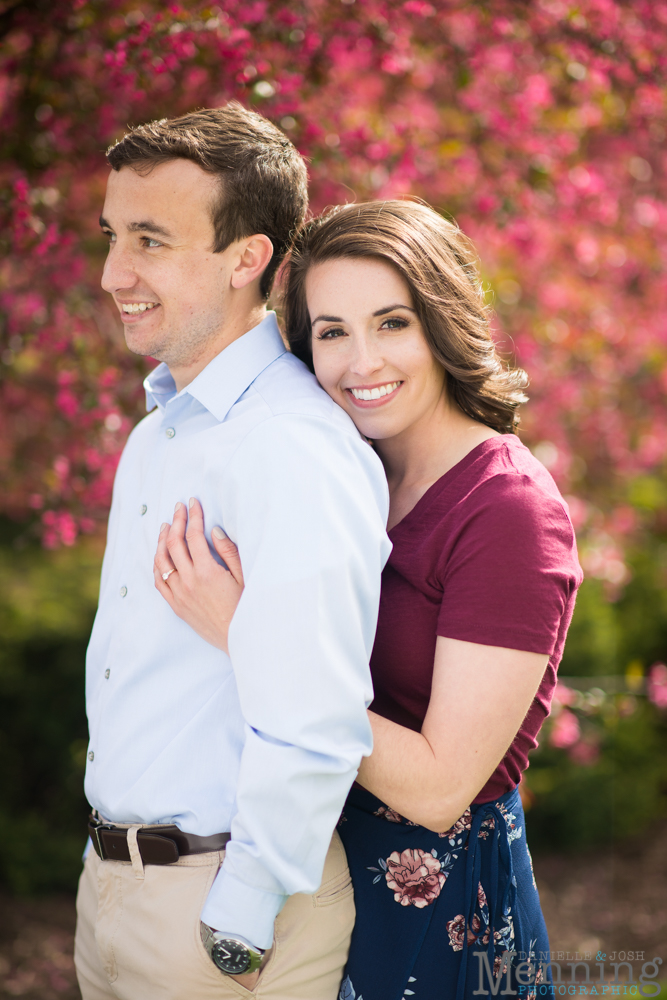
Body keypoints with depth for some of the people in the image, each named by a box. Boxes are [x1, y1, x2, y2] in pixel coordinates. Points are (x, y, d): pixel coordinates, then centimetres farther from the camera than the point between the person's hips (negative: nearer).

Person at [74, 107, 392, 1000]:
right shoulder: (158, 430, 9)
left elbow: (312, 734, -25)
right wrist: (114, 874, 16)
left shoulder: (292, 452, -23)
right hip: (112, 880, 8)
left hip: (226, 894, -8)